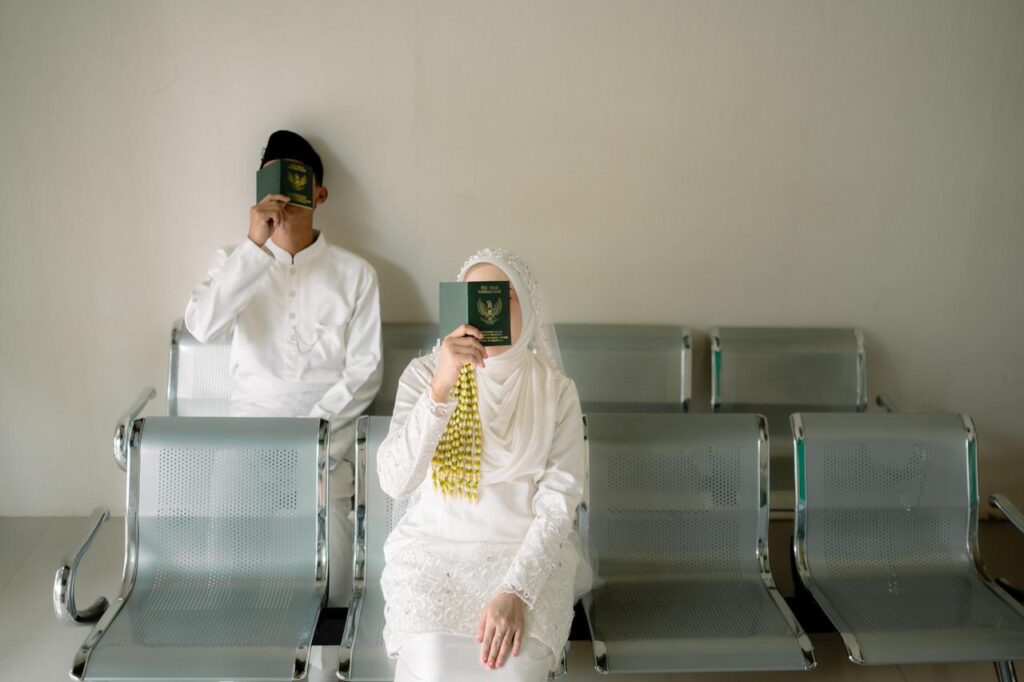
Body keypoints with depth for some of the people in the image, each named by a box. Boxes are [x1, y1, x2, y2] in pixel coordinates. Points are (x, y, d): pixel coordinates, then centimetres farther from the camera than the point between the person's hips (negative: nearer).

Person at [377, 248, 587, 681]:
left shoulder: (556, 390, -2)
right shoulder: (424, 374, -4)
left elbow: (558, 504, -6)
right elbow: (395, 482, -16)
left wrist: (516, 592, -20)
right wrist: (440, 389, -29)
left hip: (526, 556, 0)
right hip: (434, 550, 0)